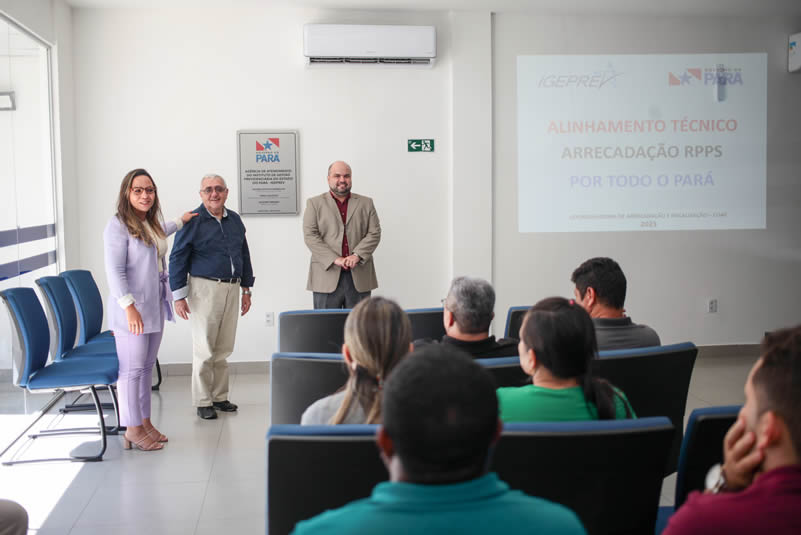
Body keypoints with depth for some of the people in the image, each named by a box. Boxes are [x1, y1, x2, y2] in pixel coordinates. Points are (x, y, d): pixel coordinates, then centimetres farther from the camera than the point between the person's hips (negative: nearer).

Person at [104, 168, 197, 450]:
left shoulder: (151, 224, 14)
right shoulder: (118, 225, -13)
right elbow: (114, 271, -18)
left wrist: (180, 221, 45)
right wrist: (129, 306, -23)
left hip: (155, 306, 9)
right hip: (132, 309, -8)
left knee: (147, 367, 13)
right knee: (132, 369, -3)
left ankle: (145, 422, 23)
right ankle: (132, 430, 5)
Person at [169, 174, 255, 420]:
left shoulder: (234, 220, 11)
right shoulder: (193, 221, -6)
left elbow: (244, 255, 18)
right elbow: (177, 259, -7)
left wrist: (246, 290, 16)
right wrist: (179, 296, -11)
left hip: (231, 289, 5)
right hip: (205, 288, -5)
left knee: (224, 349, 10)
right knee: (204, 350, -1)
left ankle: (220, 396, 21)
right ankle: (203, 401, 9)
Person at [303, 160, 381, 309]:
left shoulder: (366, 203, 14)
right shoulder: (314, 203, 8)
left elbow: (374, 233, 5)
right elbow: (310, 236, -2)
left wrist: (356, 255, -11)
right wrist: (335, 259, -13)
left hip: (360, 278, 2)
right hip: (327, 277, -2)